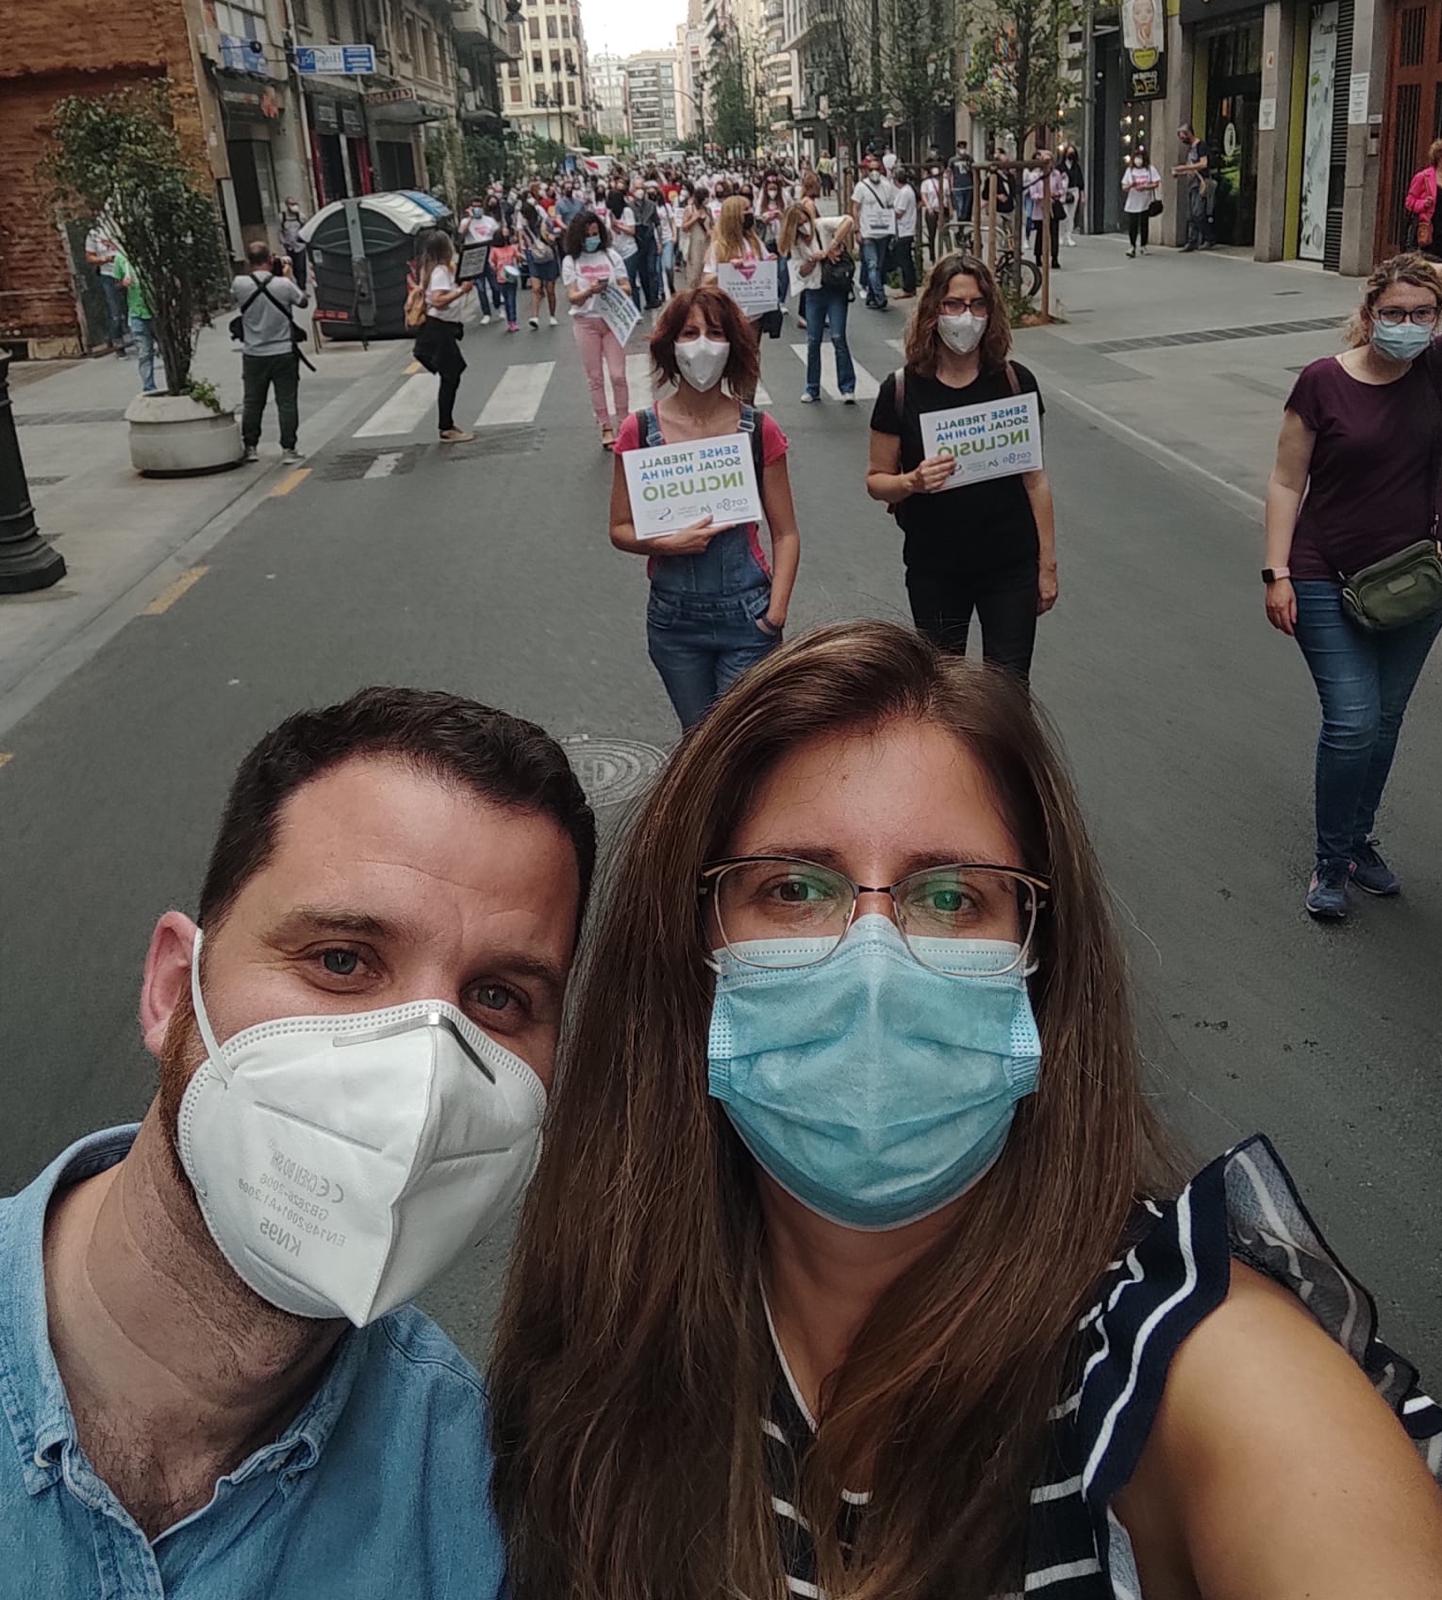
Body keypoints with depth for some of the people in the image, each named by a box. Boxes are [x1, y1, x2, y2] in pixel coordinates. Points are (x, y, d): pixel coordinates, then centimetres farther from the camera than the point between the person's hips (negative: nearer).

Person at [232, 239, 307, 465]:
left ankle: (250, 447, 17)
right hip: (283, 353, -2)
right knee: (287, 402, 6)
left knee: (252, 402, 12)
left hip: (253, 355, 2)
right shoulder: (284, 284, -14)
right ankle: (288, 449, 5)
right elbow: (304, 301, 4)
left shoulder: (239, 284, -10)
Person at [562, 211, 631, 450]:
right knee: (595, 378, 5)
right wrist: (589, 291, -26)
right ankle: (606, 428, 13)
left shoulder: (611, 255, 1)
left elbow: (626, 287, 1)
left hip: (612, 319, 0)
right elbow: (572, 297, -6)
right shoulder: (571, 261, -1)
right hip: (586, 322, 0)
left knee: (618, 375, -2)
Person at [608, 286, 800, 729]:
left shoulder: (759, 430, -5)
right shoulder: (640, 431, -4)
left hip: (746, 616, -1)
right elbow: (620, 529, 2)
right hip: (674, 617, 2)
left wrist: (776, 612, -12)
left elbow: (786, 535, -1)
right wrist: (666, 543, -17)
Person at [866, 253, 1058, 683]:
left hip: (1010, 568, 0)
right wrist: (913, 482, -23)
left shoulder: (1015, 381, -4)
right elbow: (876, 481, -1)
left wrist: (1048, 562, 2)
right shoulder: (901, 390, -7)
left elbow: (1034, 478, 2)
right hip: (934, 570, 0)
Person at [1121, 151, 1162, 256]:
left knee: (1144, 225, 4)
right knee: (1132, 226, -6)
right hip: (1132, 204, 1)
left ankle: (1143, 246, 15)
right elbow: (1124, 188, 4)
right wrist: (1130, 185, -18)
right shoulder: (1130, 170, 7)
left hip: (1145, 203, -1)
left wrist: (1144, 187, -18)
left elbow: (1156, 184, -4)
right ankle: (1132, 247, 1)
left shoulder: (1150, 169, 2)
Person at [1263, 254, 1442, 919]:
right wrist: (1277, 573, -11)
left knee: (1385, 720, 15)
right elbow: (1287, 482, -7)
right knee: (1352, 722, -9)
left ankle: (1358, 840, 34)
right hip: (1329, 582, -4)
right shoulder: (1323, 382, -11)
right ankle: (1331, 862, 10)